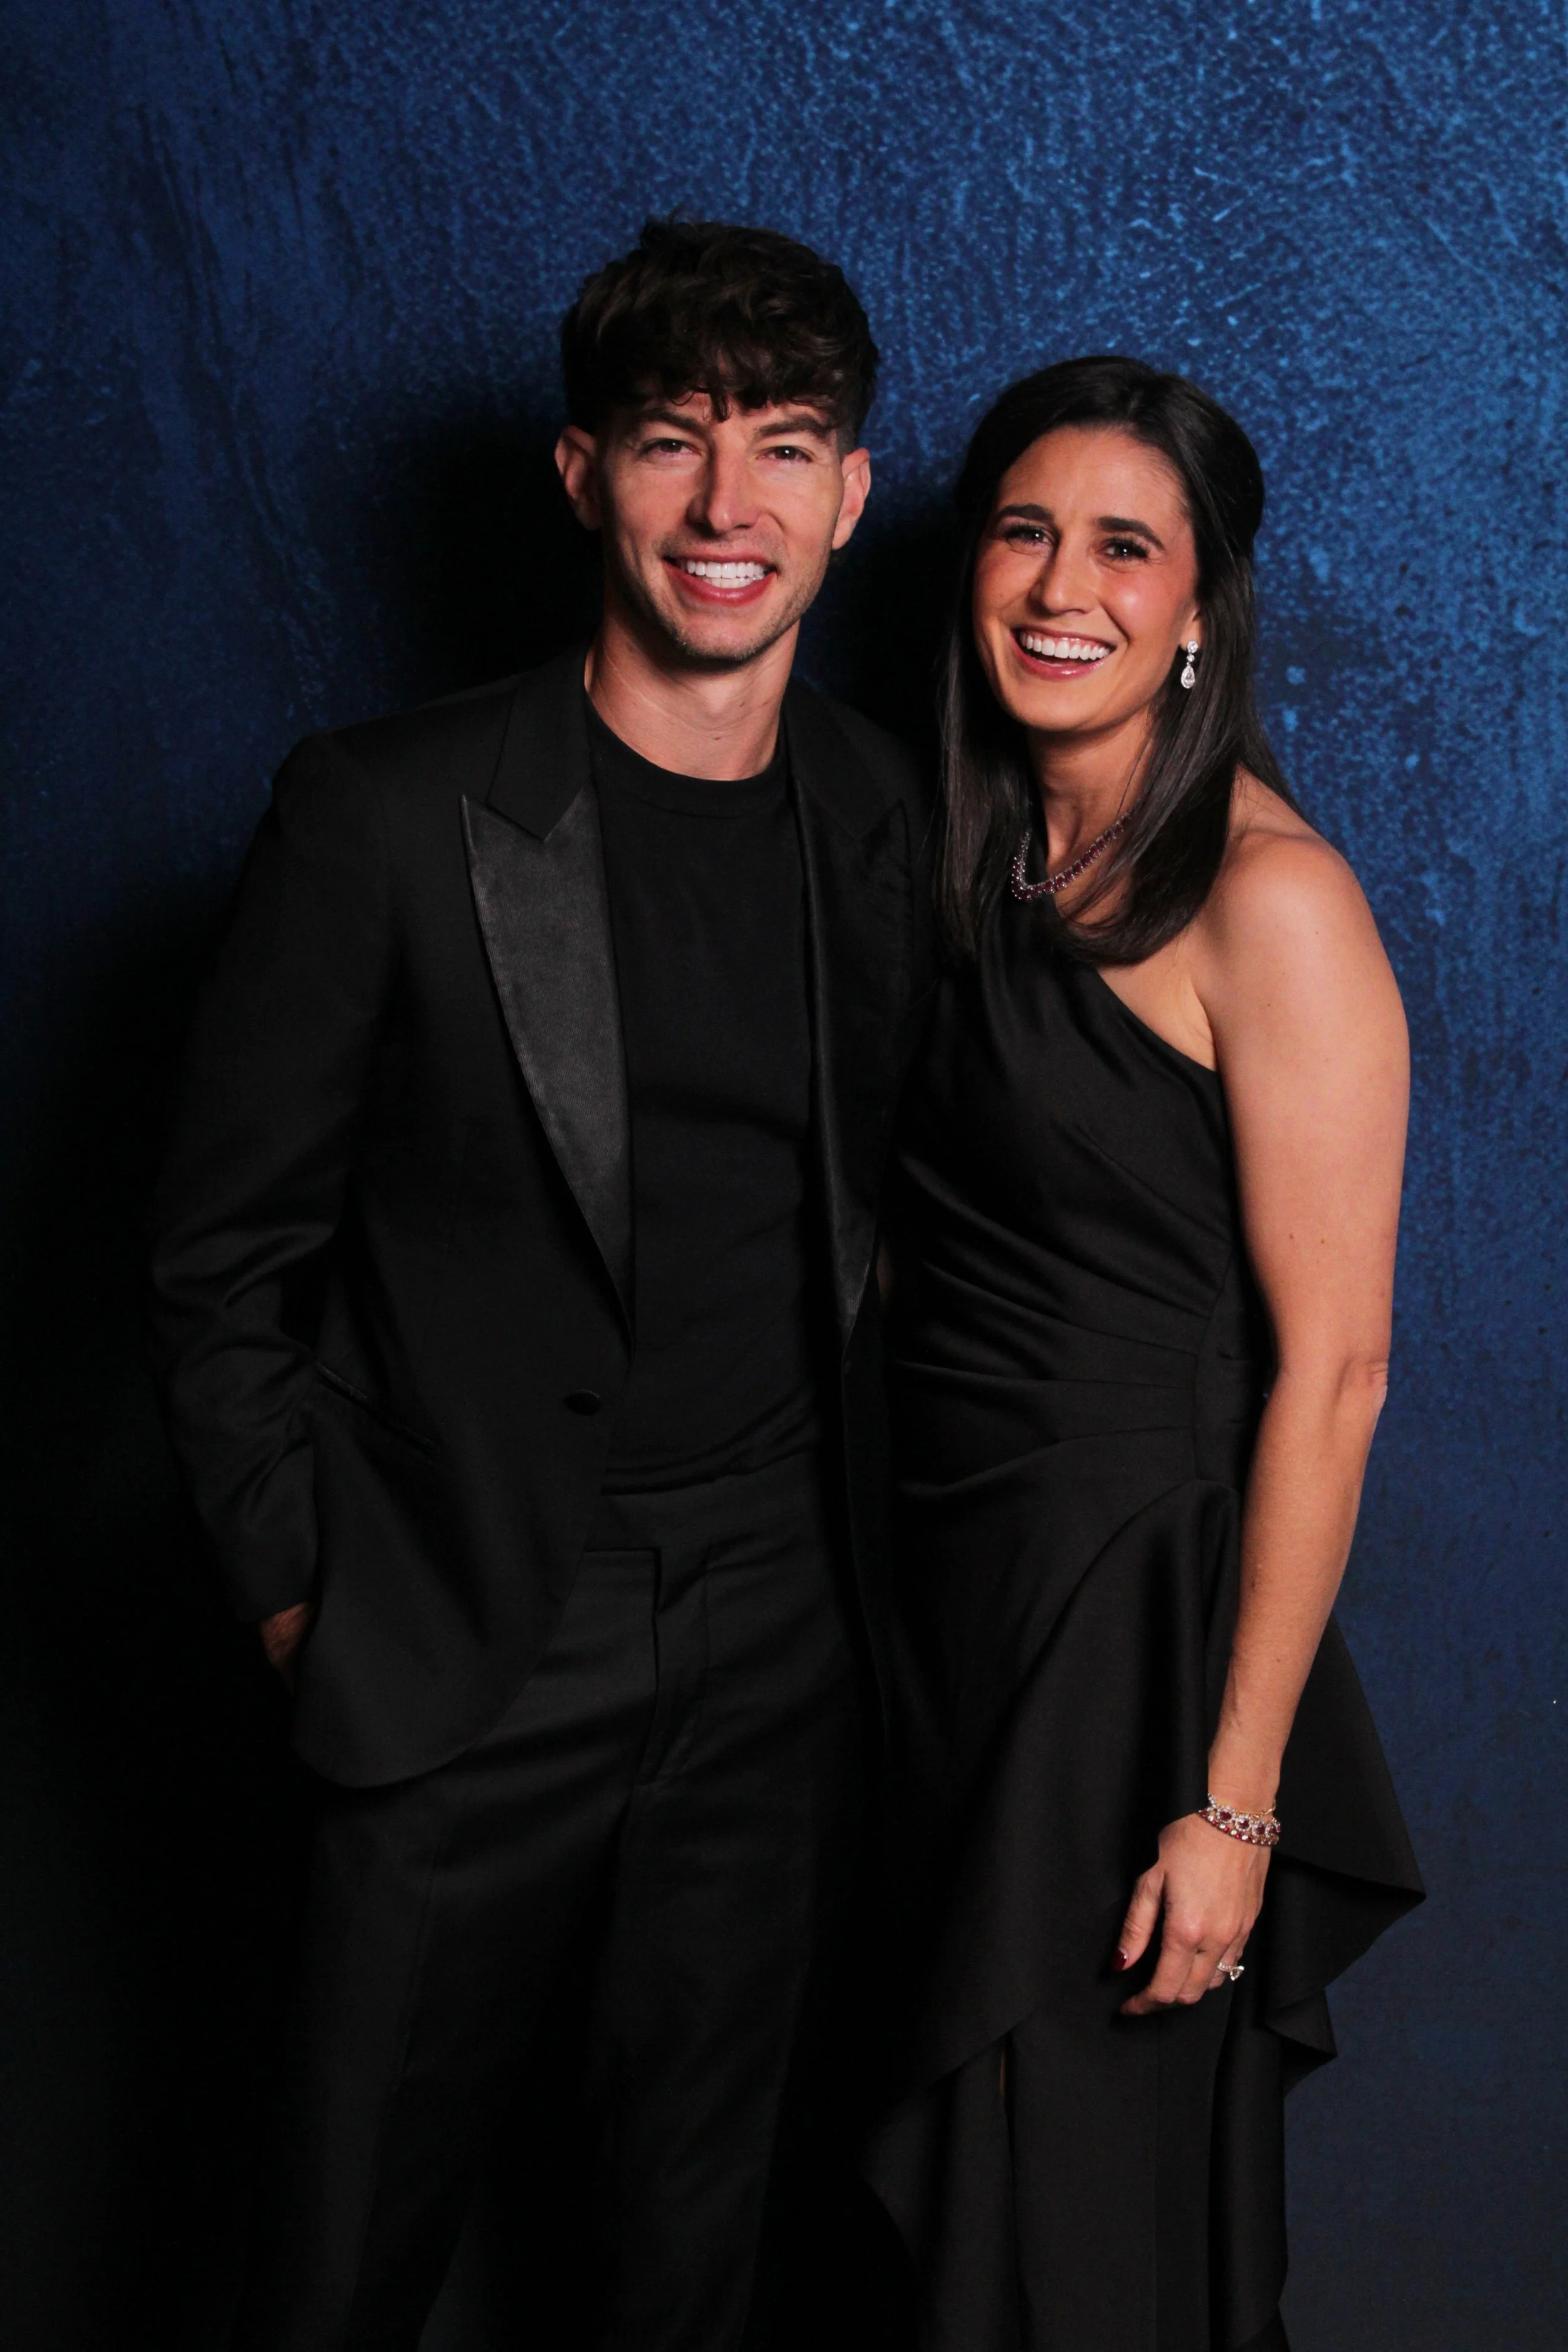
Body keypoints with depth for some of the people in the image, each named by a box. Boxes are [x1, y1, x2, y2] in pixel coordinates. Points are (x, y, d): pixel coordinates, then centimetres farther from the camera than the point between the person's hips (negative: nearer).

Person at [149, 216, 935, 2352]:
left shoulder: (882, 828, 3)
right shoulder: (387, 817, -11)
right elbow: (226, 1263, -4)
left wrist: (857, 1553, 10)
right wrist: (301, 1597, -4)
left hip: (780, 1659, 4)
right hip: (472, 1652, -3)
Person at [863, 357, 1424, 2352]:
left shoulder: (1268, 896, -15)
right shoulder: (980, 861, 7)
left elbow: (1329, 1372, -17)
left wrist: (1234, 1799, -19)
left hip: (1144, 1619, -6)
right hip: (944, 1593, 7)